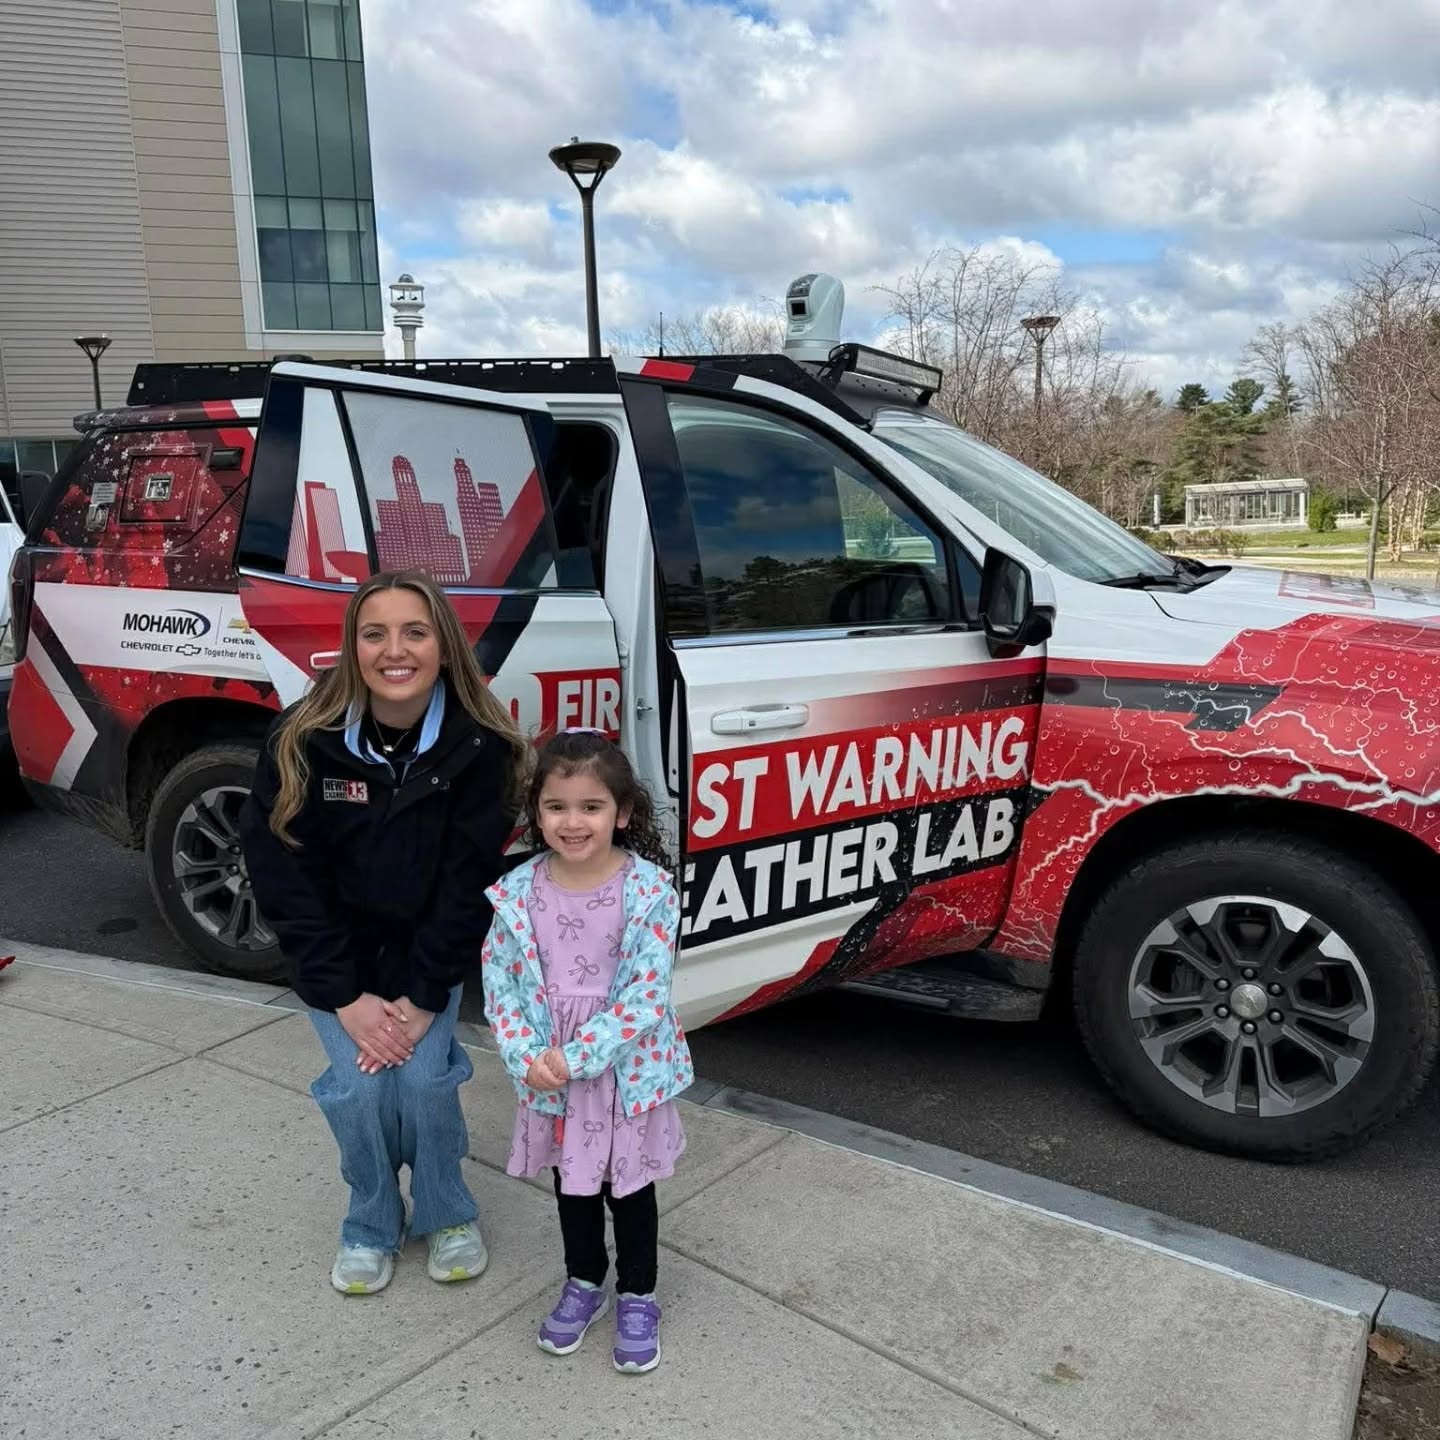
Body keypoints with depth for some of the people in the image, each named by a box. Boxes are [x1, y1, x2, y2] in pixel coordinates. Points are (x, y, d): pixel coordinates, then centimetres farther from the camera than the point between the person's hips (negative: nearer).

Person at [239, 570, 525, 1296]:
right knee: (360, 1087, -9)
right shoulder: (303, 740, -22)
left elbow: (469, 882, -17)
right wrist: (346, 997, -17)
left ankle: (447, 1214, 21)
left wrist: (424, 998, -17)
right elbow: (282, 873, -16)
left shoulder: (478, 746, -23)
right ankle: (371, 1224, 22)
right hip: (334, 954, 0)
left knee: (424, 1079, -10)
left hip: (430, 950, 0)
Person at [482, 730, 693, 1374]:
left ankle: (637, 1296, 39)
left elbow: (647, 995, -20)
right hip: (548, 1073, 3)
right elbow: (500, 988, -5)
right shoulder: (518, 891, -10)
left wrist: (576, 1056, -23)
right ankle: (583, 1282, 47)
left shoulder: (649, 889, -19)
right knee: (572, 1182, 23)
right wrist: (529, 1059, -18)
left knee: (629, 1185, 16)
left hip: (629, 1070, -3)